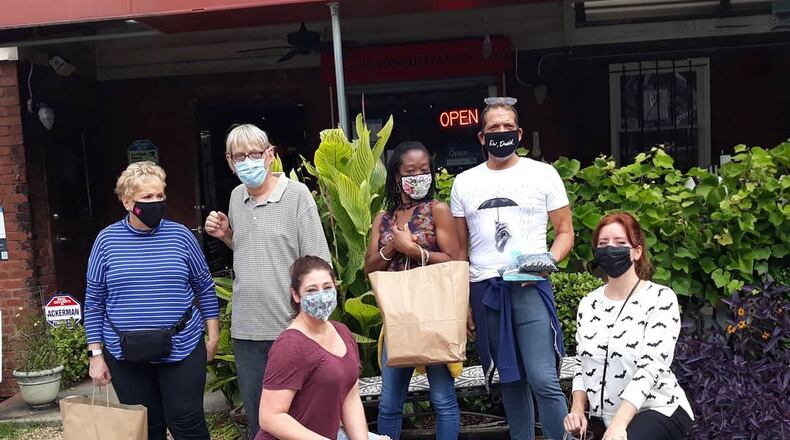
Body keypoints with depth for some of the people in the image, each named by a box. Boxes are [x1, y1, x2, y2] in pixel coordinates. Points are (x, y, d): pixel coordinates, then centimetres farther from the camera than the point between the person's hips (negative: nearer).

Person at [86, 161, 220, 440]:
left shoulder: (180, 235, -2)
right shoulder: (107, 240, -2)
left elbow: (205, 287, 6)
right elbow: (94, 302, 2)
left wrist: (213, 335, 5)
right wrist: (96, 354, 0)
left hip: (182, 349, 0)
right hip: (127, 356, 1)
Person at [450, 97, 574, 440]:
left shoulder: (543, 174, 3)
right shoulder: (464, 183, 10)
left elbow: (565, 232, 5)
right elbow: (458, 248, 12)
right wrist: (461, 301, 7)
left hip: (530, 287, -3)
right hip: (483, 289, 3)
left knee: (543, 380, -10)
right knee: (509, 378, 12)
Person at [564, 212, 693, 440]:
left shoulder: (661, 299, -9)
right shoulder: (588, 304, 6)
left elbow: (650, 366, -19)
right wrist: (577, 408, -5)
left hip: (659, 410, -5)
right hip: (604, 418, 5)